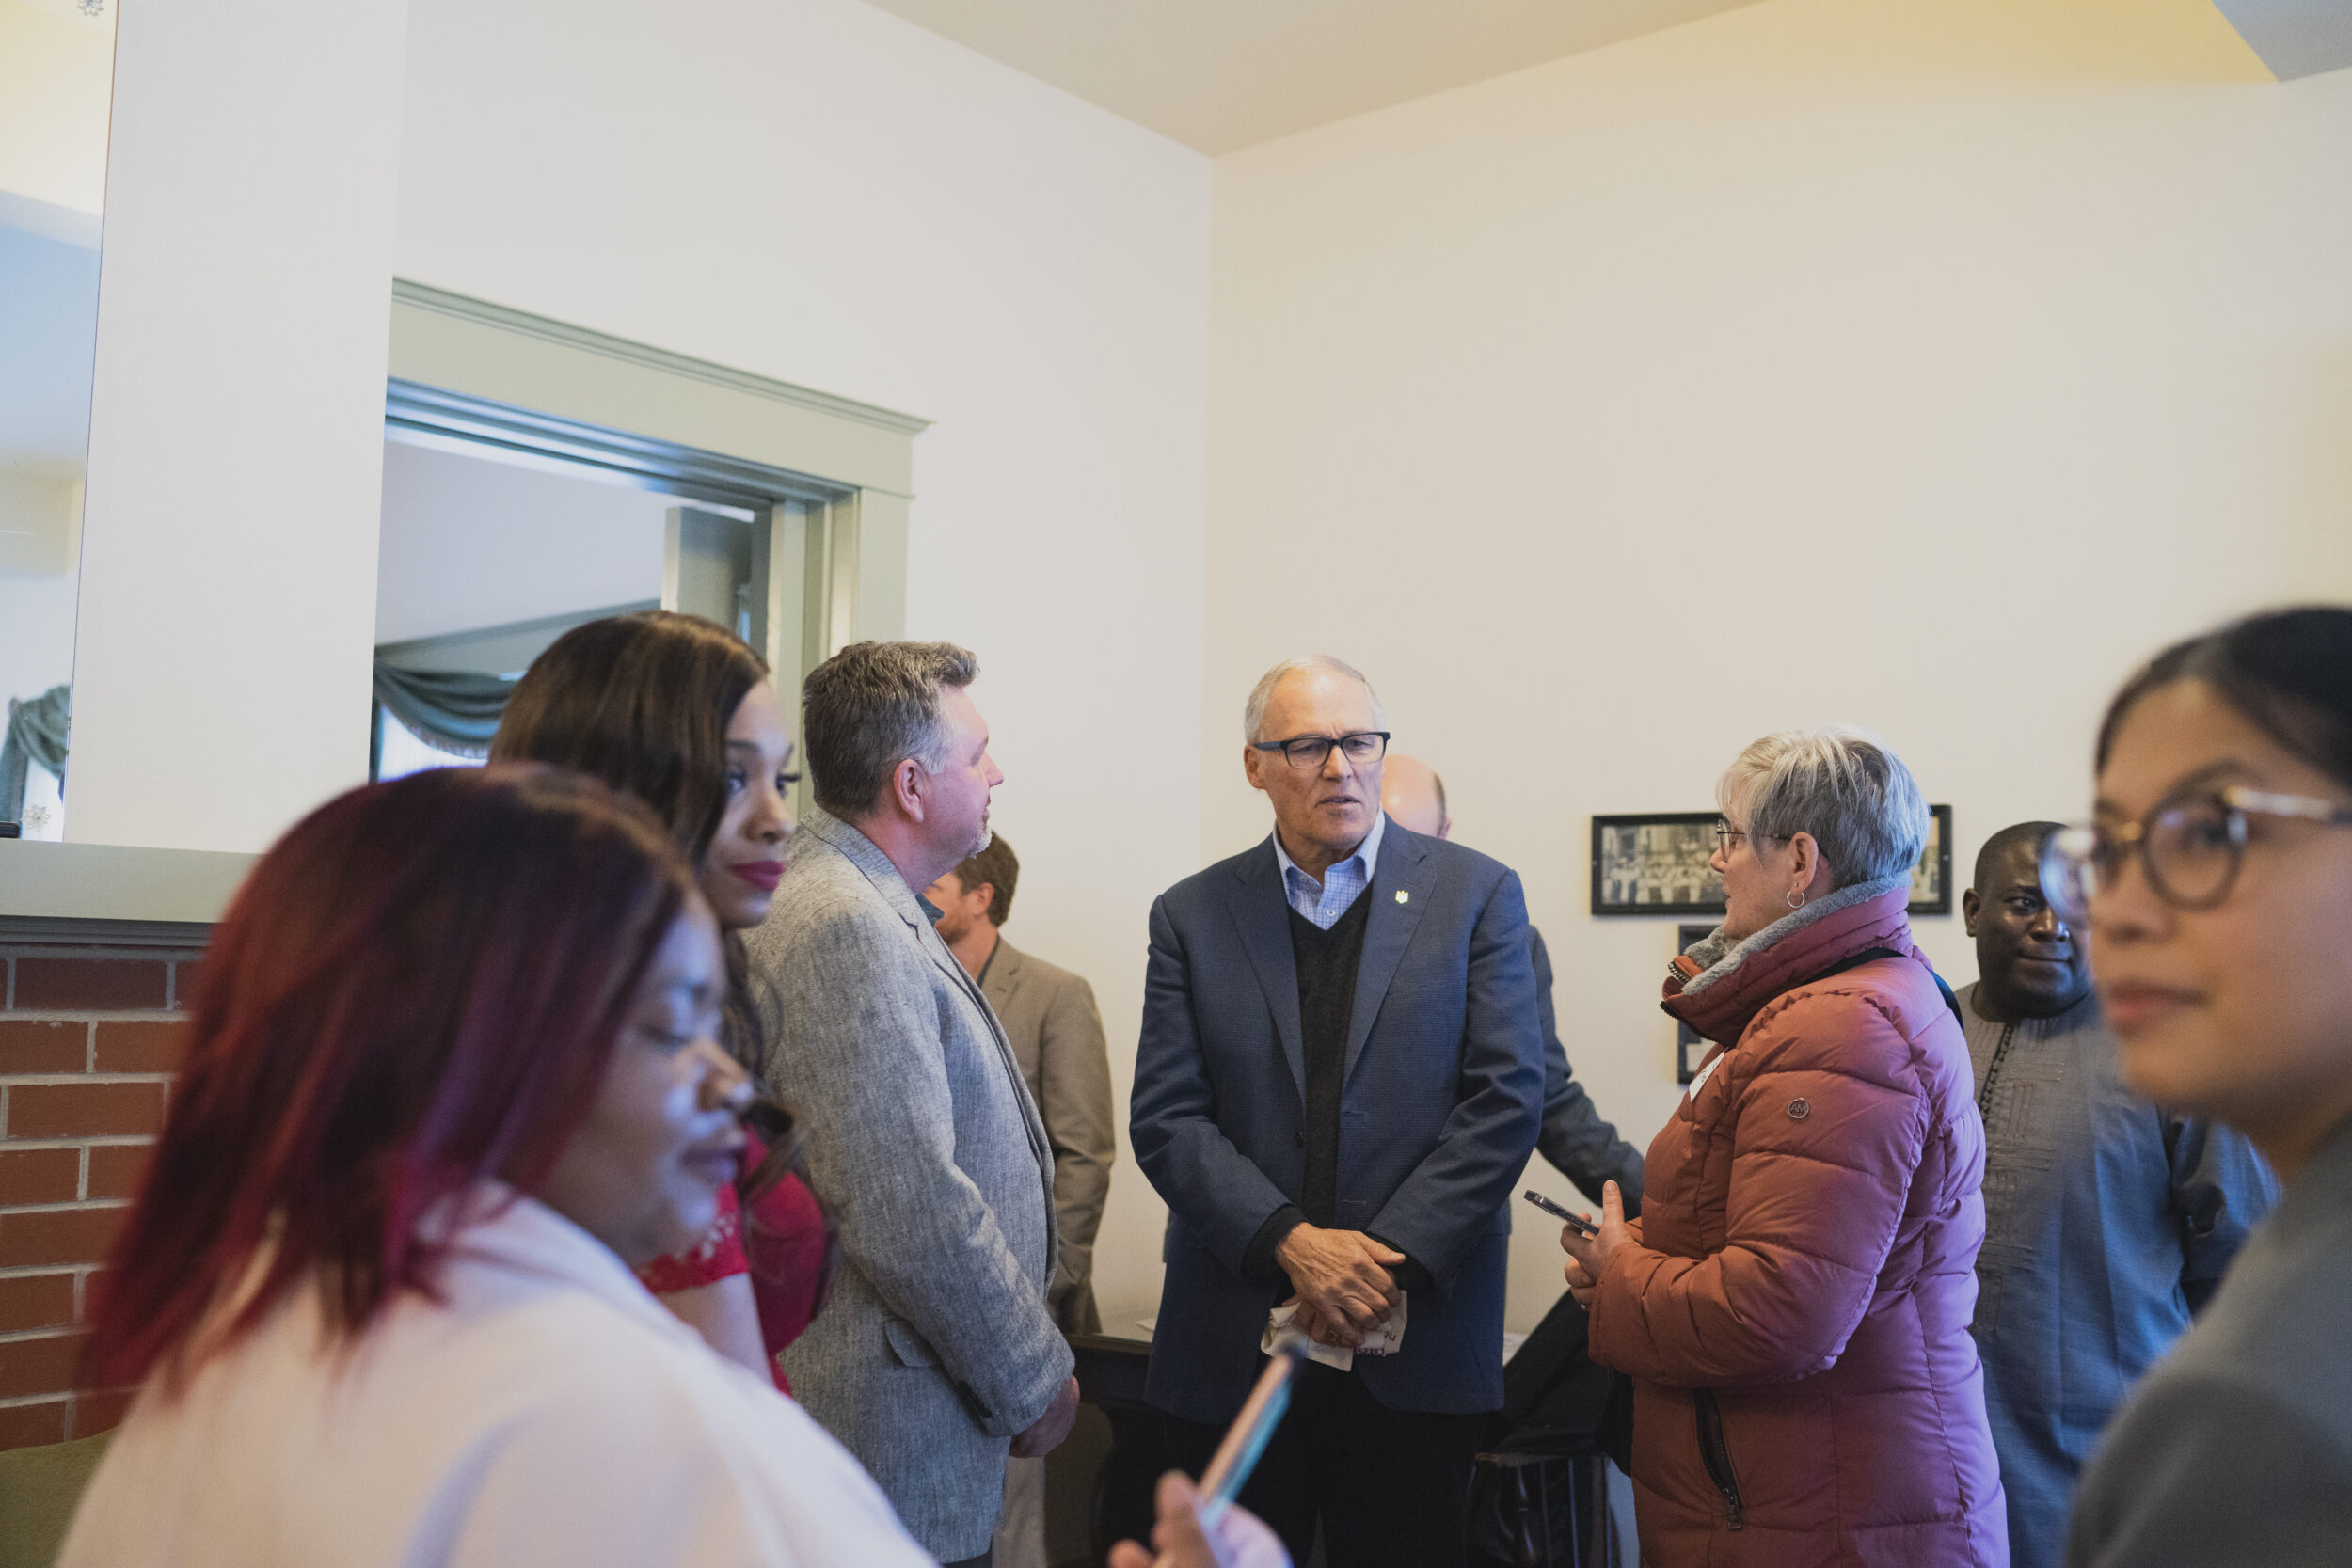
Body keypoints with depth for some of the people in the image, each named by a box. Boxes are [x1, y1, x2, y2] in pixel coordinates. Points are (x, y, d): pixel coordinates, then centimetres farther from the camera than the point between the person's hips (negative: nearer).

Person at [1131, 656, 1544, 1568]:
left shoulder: (1477, 895, 2)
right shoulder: (1191, 916, 6)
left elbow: (1506, 1098, -4)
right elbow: (1166, 1121, -1)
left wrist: (1390, 1257, -13)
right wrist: (1292, 1243, -14)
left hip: (1419, 1334, -1)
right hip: (1231, 1347, 1)